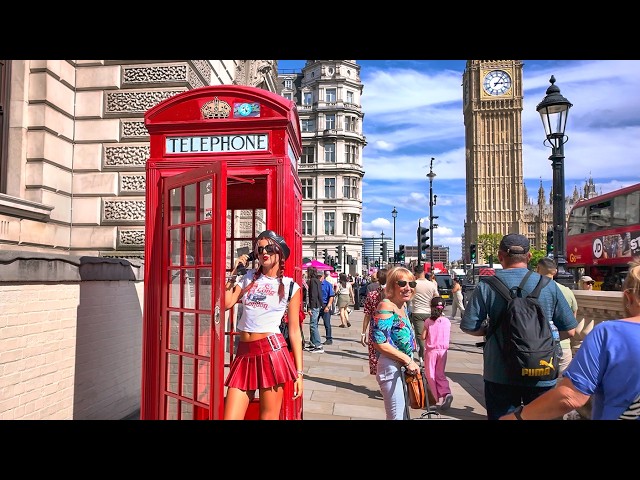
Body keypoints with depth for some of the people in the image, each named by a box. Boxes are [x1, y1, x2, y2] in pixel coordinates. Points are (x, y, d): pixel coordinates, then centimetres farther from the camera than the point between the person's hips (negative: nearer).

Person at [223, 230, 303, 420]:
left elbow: (294, 330, 1)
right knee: (230, 417, 3)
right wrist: (234, 272, 6)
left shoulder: (290, 286, 2)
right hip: (244, 353, 4)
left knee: (269, 417, 5)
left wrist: (299, 372, -2)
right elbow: (225, 304, 4)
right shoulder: (249, 277, 13)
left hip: (272, 352, -4)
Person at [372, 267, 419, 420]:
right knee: (397, 416, -2)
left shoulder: (402, 307, 9)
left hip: (404, 368, 10)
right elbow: (379, 343, -25)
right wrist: (408, 360, -19)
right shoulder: (386, 307, -18)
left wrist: (410, 362, 10)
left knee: (404, 414, 20)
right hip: (391, 368, -10)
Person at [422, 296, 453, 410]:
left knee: (430, 374, 10)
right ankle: (446, 393, -8)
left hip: (431, 350, -3)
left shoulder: (428, 321, -11)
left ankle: (436, 396, 10)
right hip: (443, 350, 3)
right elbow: (448, 337, 6)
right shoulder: (447, 321, -4)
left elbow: (423, 337, -9)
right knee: (440, 374, 13)